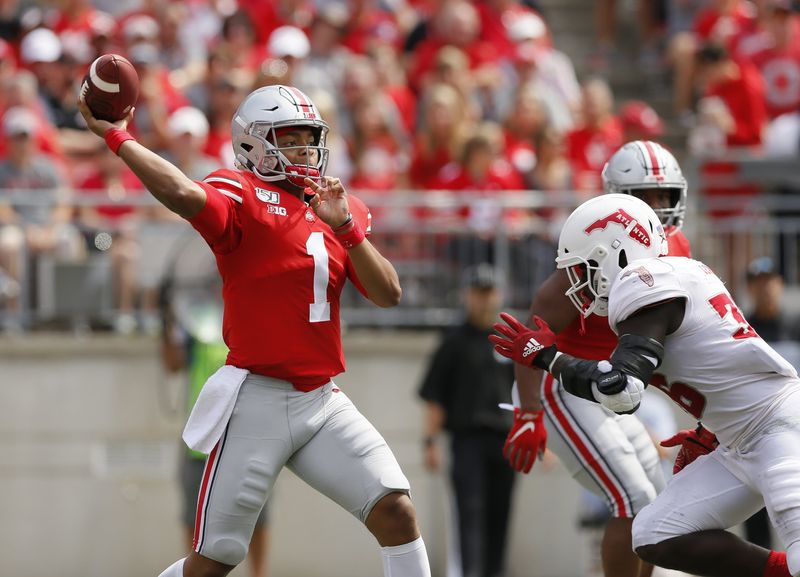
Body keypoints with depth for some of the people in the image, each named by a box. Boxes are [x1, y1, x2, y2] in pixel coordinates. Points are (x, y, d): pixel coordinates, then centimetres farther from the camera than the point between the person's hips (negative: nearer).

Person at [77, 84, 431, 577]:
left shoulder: (343, 208, 13)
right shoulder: (242, 195, -6)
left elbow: (388, 294, 4)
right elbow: (183, 194, -28)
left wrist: (345, 226, -8)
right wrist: (118, 138, -21)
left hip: (325, 402, 5)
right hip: (257, 401, -5)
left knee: (396, 511, -8)